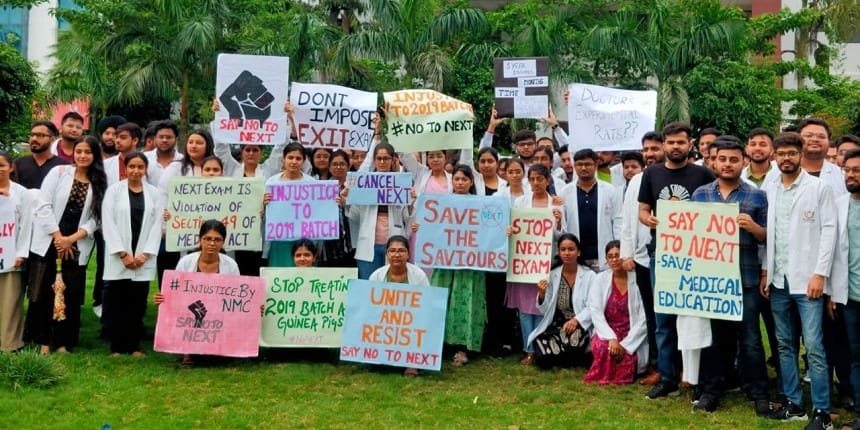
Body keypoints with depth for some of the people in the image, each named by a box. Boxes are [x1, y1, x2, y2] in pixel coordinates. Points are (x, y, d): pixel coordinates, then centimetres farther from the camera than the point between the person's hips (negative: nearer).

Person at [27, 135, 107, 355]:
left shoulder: (100, 184, 6)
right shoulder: (58, 172, 2)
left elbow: (95, 219, 0)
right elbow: (44, 206, -4)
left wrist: (71, 239, -11)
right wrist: (58, 237, -9)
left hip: (77, 248, 1)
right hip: (48, 243, -1)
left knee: (70, 297, 3)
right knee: (43, 294, 1)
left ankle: (63, 342, 13)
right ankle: (42, 341, 12)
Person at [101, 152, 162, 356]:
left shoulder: (154, 193, 8)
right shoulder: (114, 190, 3)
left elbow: (156, 225, 4)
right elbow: (108, 224, -3)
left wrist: (145, 254, -6)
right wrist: (123, 254, -10)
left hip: (143, 260, 2)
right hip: (118, 259, -1)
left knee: (137, 305, 4)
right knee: (116, 305, 0)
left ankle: (134, 346, 11)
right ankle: (117, 347, 7)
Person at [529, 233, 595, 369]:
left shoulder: (589, 275, -3)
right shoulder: (552, 275, 5)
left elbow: (592, 308, -9)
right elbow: (545, 311, 6)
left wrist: (576, 320, -26)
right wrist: (542, 295, -13)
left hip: (580, 326, -2)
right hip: (556, 326, 2)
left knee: (572, 340, -35)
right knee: (543, 359, -20)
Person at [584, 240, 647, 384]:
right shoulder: (600, 279, 1)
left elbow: (644, 319, -9)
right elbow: (596, 312, -6)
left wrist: (625, 344, -17)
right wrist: (611, 338, -21)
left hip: (632, 337, -1)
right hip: (607, 333, 1)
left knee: (625, 356, -29)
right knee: (601, 347, -32)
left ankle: (621, 375, 8)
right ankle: (604, 375, 1)